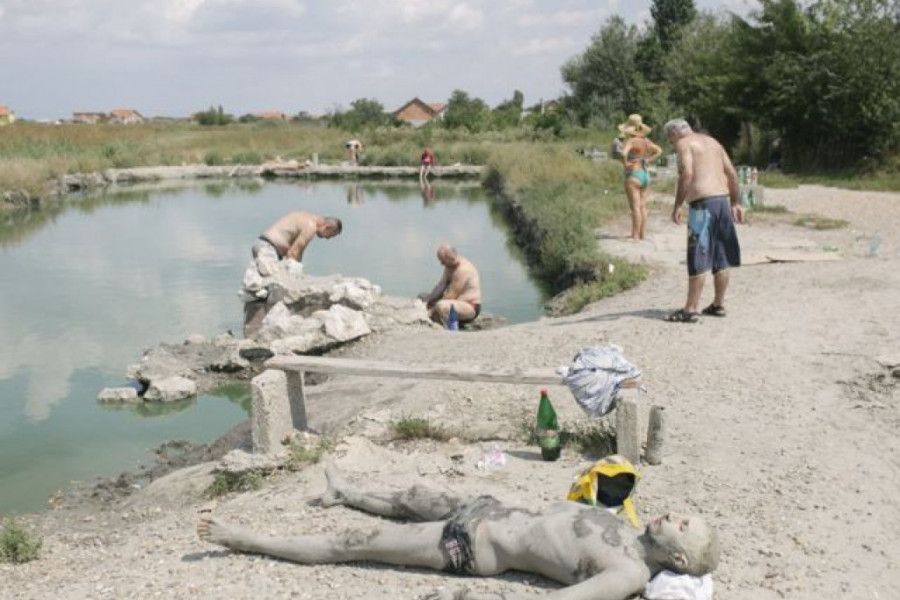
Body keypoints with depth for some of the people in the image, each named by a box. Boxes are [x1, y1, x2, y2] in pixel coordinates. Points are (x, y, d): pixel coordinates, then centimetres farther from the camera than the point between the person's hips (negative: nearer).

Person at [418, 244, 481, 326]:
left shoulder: (463, 269, -24)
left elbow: (451, 296, -24)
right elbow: (441, 285, 2)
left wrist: (432, 311, -20)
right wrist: (428, 299, -13)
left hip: (470, 308, -10)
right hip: (459, 303, 11)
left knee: (441, 305, -37)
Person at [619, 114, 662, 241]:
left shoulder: (631, 141, -15)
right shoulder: (646, 141, 8)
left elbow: (624, 153, -33)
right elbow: (659, 150, 19)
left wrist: (625, 163, -16)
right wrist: (648, 160, 12)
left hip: (633, 175, -8)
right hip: (646, 174, 8)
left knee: (635, 207, -6)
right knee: (642, 206, 12)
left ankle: (635, 236, -4)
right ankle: (642, 233, 17)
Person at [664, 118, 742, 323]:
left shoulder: (684, 144, -2)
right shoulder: (712, 141, 22)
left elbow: (687, 173, -17)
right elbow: (732, 173, 18)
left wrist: (677, 206, -15)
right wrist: (735, 203, 20)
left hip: (702, 202, -8)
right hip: (722, 199, 8)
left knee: (698, 259, -7)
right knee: (720, 258, 13)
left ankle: (691, 309, -5)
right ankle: (718, 305, 21)